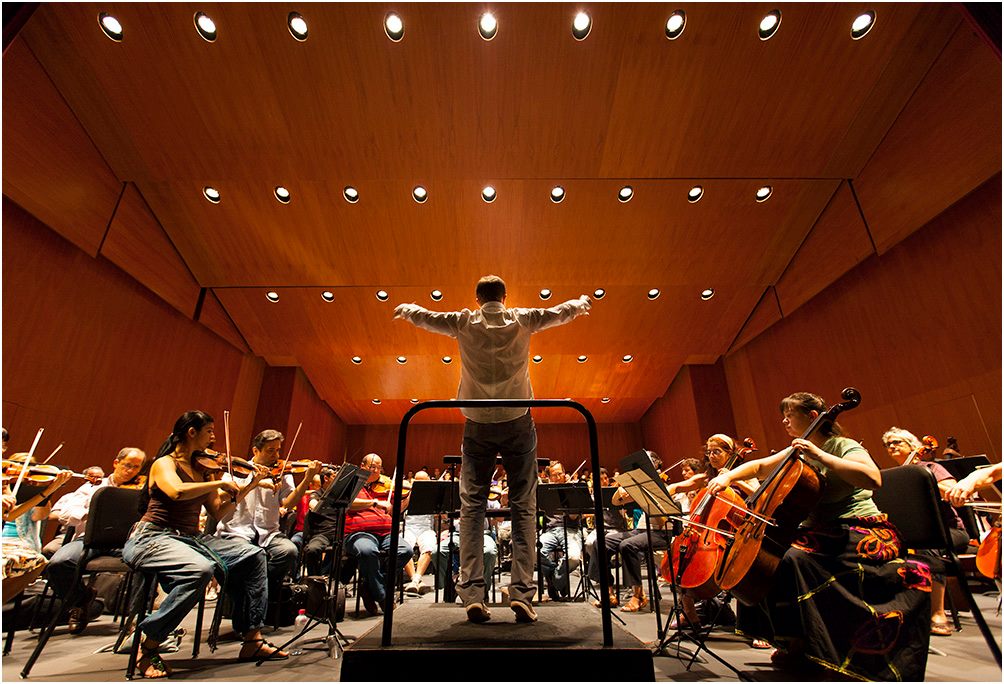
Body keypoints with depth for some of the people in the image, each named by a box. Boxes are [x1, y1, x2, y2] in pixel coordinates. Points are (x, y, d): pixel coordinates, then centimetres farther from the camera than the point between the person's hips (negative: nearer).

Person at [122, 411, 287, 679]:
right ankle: (148, 647, -14)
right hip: (153, 538, -7)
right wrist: (220, 483, -21)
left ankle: (252, 639, -5)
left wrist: (249, 486, 2)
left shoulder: (201, 469, 13)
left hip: (190, 537, 7)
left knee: (253, 555, -8)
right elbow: (178, 492, -31)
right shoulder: (164, 464, -7)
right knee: (200, 569, -36)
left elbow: (219, 513, 10)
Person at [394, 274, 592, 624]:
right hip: (517, 422, 0)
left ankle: (473, 594, -2)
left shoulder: (464, 323, 1)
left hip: (478, 424, 1)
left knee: (472, 505, 4)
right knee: (523, 506, 3)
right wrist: (582, 302, 39)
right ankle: (522, 592, -1)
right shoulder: (523, 320, 2)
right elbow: (562, 312, 17)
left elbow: (422, 316, 16)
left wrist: (404, 308, 38)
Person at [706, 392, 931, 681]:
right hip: (822, 532, 8)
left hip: (863, 534, -8)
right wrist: (728, 476, 0)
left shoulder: (842, 446, -10)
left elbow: (873, 479, -28)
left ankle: (803, 648, -13)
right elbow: (760, 467, 17)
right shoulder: (799, 452, 12)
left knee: (794, 559, -31)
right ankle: (794, 644, 6)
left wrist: (820, 455, -29)